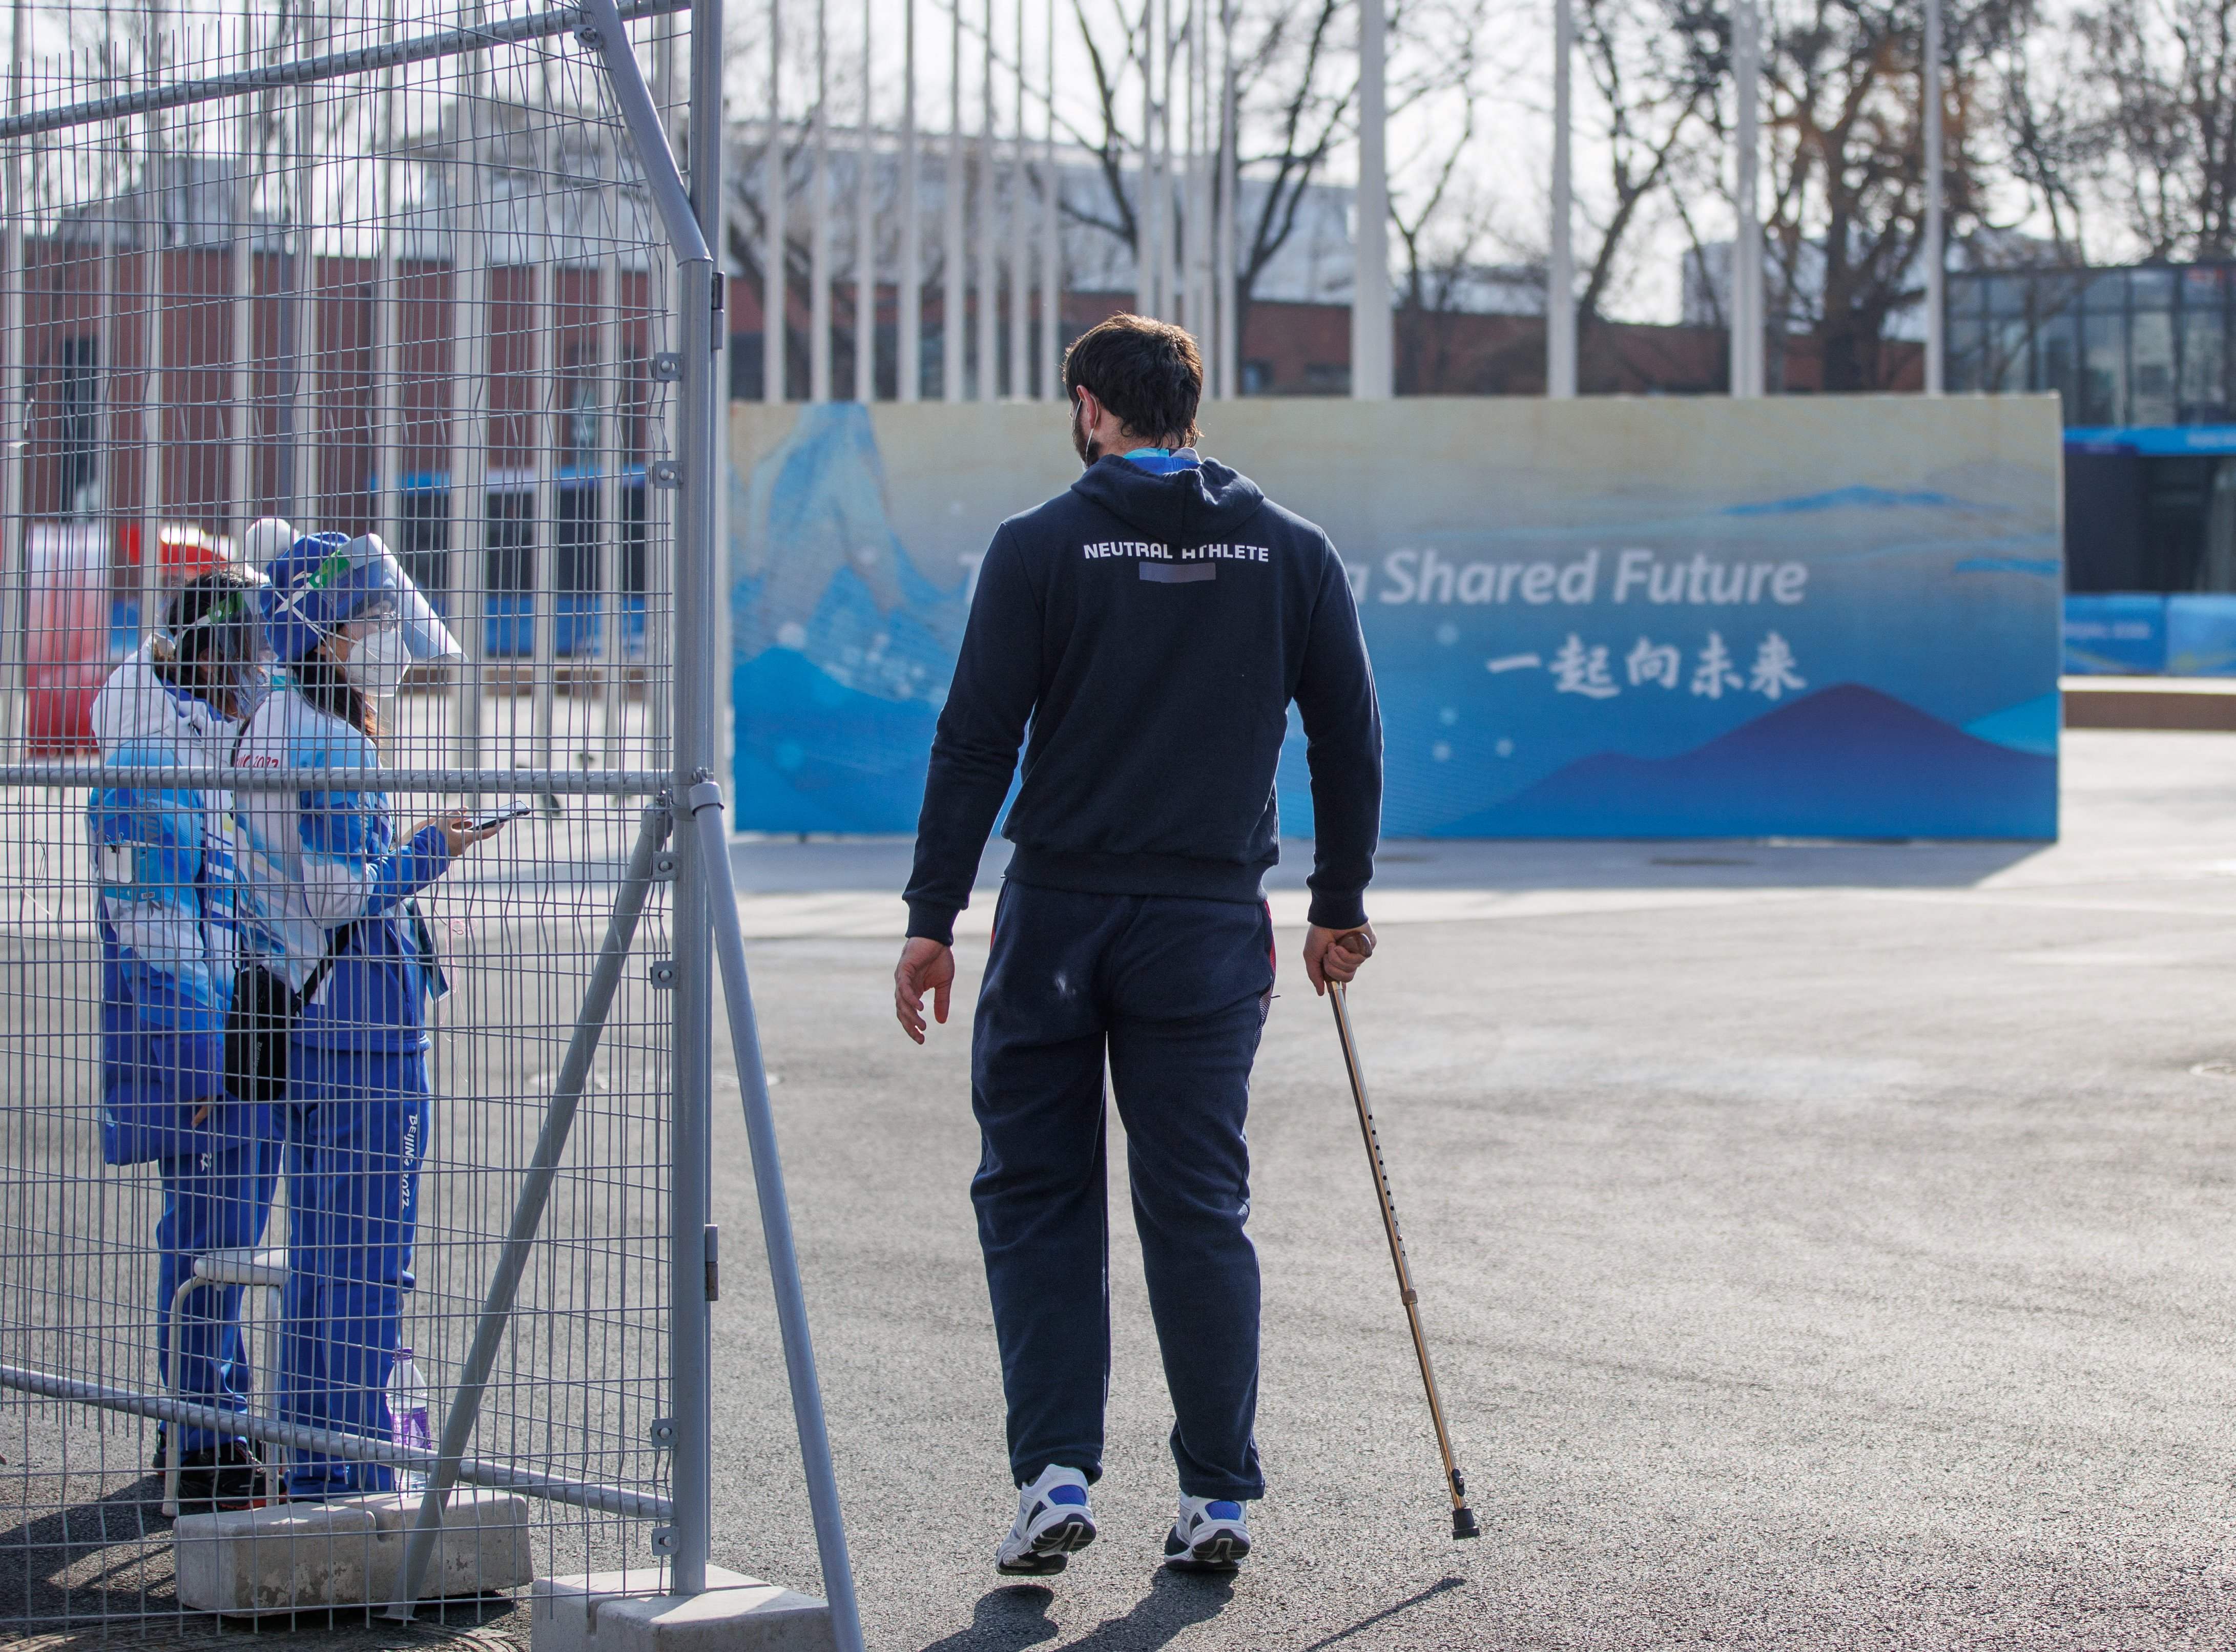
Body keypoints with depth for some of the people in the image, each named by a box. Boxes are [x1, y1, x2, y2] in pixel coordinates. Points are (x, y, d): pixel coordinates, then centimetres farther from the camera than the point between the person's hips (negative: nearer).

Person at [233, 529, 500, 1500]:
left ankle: (312, 1463, 20)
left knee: (319, 1250, 14)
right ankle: (360, 1468, -1)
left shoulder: (270, 728, 14)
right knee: (368, 1253, -5)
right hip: (363, 1026, -10)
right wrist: (431, 851, -8)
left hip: (304, 1019, 10)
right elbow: (343, 891, -20)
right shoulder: (331, 745, -16)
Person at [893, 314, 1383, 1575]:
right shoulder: (1293, 552, 4)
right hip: (1214, 923, 2)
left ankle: (1056, 1473, 0)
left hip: (1059, 916, -2)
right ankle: (1221, 1496, 8)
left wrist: (934, 920, -4)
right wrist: (1342, 902, 18)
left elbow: (976, 744, -7)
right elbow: (1351, 738, 7)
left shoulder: (1041, 547, -4)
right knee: (1201, 1209, 8)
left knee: (1036, 1196, 9)